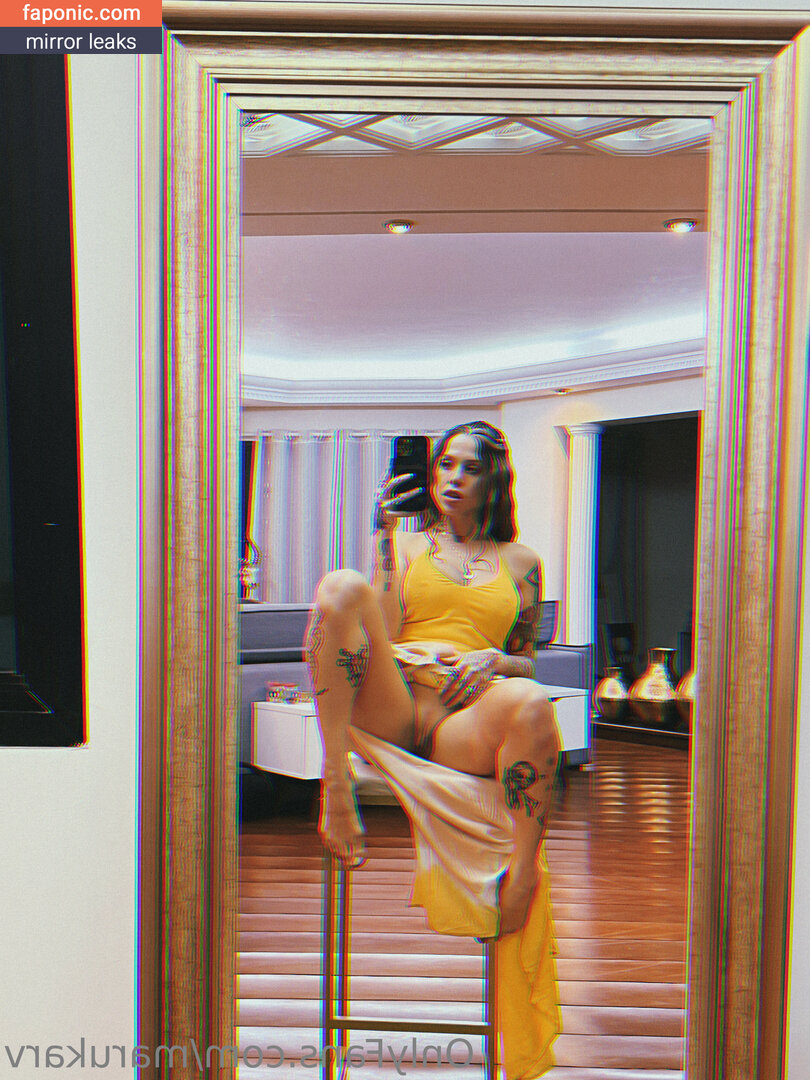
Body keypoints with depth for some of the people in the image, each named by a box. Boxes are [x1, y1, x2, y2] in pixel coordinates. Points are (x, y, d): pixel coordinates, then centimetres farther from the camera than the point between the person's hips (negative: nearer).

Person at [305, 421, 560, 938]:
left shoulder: (520, 561, 23)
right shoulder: (407, 544, 22)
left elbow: (528, 664, 22)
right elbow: (382, 633, 5)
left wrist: (493, 659, -2)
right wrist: (385, 537, 2)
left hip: (464, 721, 0)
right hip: (392, 706, 1)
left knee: (531, 702, -38)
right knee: (342, 587, -27)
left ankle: (522, 873, -25)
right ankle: (336, 780, -28)